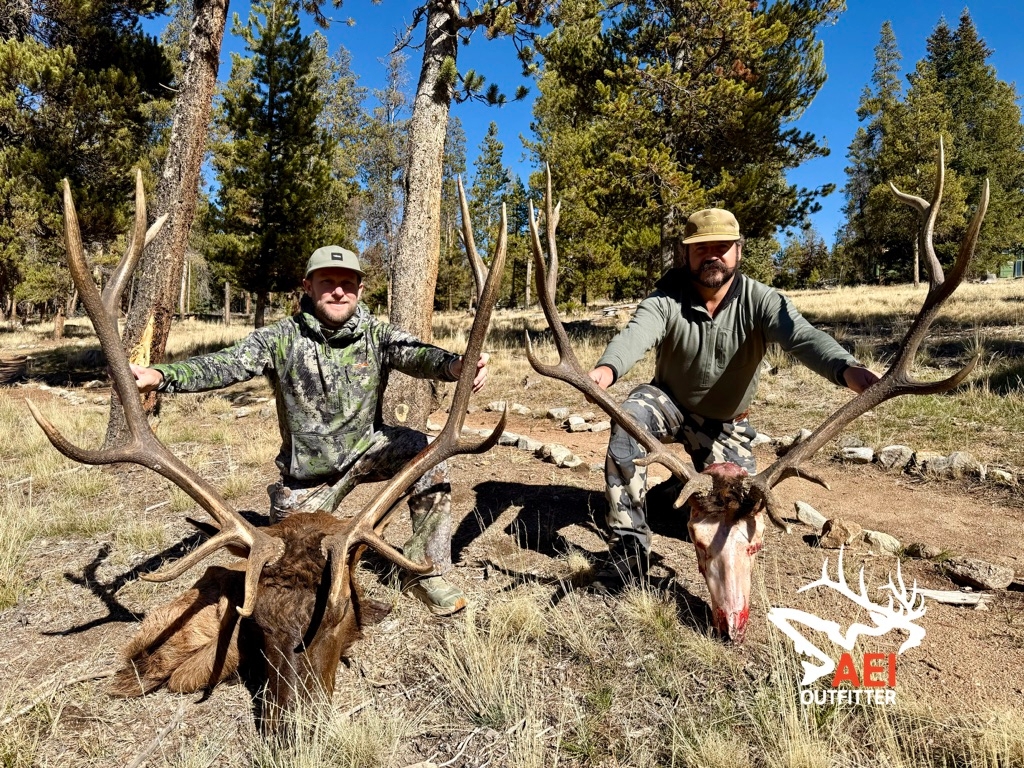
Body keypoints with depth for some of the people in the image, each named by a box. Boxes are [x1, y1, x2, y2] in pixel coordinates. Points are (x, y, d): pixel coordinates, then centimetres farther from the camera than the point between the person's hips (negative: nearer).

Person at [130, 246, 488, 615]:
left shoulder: (377, 335, -12)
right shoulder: (281, 339, -14)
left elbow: (416, 354, -31)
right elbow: (224, 364, -27)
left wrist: (453, 365, -55)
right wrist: (160, 376, -46)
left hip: (367, 448, 0)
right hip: (308, 470, 0)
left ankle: (427, 571, -11)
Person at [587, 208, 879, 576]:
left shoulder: (761, 301, -20)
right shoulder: (666, 298, -21)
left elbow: (803, 337, -38)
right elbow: (636, 333, -40)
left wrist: (846, 369, -61)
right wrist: (607, 368, -65)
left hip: (724, 424, 1)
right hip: (669, 403, -1)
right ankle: (628, 537, -22)